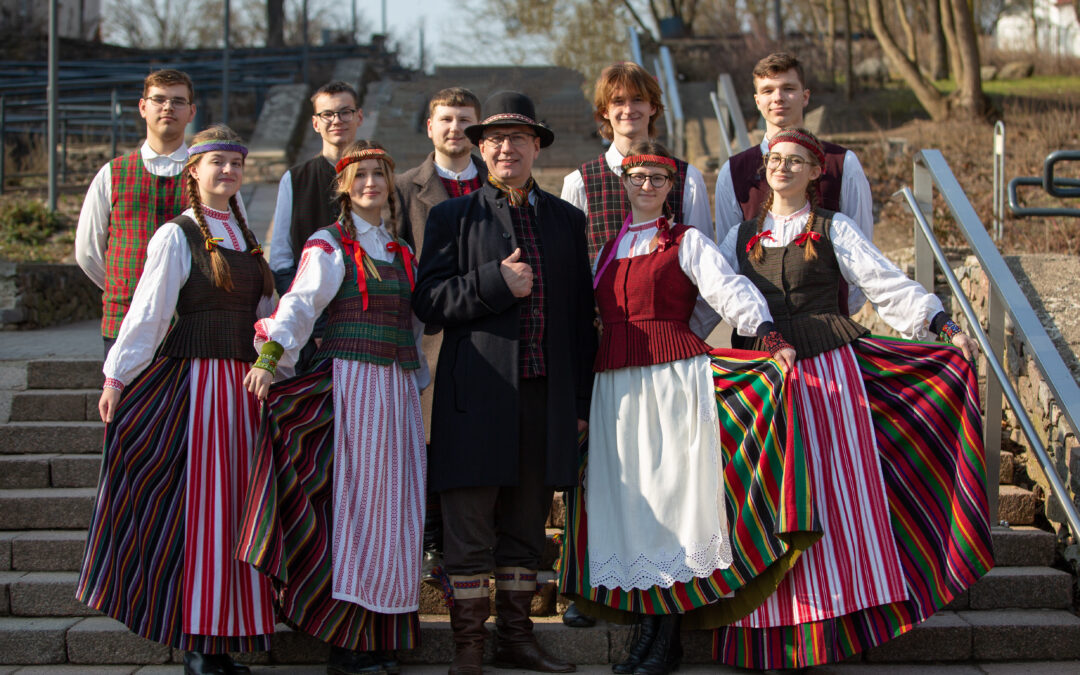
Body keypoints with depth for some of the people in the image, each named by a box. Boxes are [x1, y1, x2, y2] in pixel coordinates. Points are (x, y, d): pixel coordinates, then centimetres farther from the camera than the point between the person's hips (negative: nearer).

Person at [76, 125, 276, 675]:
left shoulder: (245, 237, 15)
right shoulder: (176, 236, -4)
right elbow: (147, 314, -6)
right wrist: (116, 378, -8)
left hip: (241, 384, 6)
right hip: (192, 380, -6)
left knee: (233, 502, 7)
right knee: (195, 504, -3)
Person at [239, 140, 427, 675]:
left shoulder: (401, 250, 19)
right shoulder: (329, 244, 0)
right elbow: (300, 303, -15)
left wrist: (419, 384, 19)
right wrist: (270, 355, -29)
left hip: (397, 387, 6)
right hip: (350, 381, -6)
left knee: (391, 505, 6)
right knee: (353, 500, -7)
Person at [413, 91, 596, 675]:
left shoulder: (567, 219, 15)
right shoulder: (453, 217, 6)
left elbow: (582, 314, 14)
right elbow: (428, 301, -2)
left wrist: (580, 401, 9)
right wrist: (494, 284, -16)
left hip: (545, 396, 3)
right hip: (477, 394, -3)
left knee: (525, 524, 11)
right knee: (469, 530, -2)